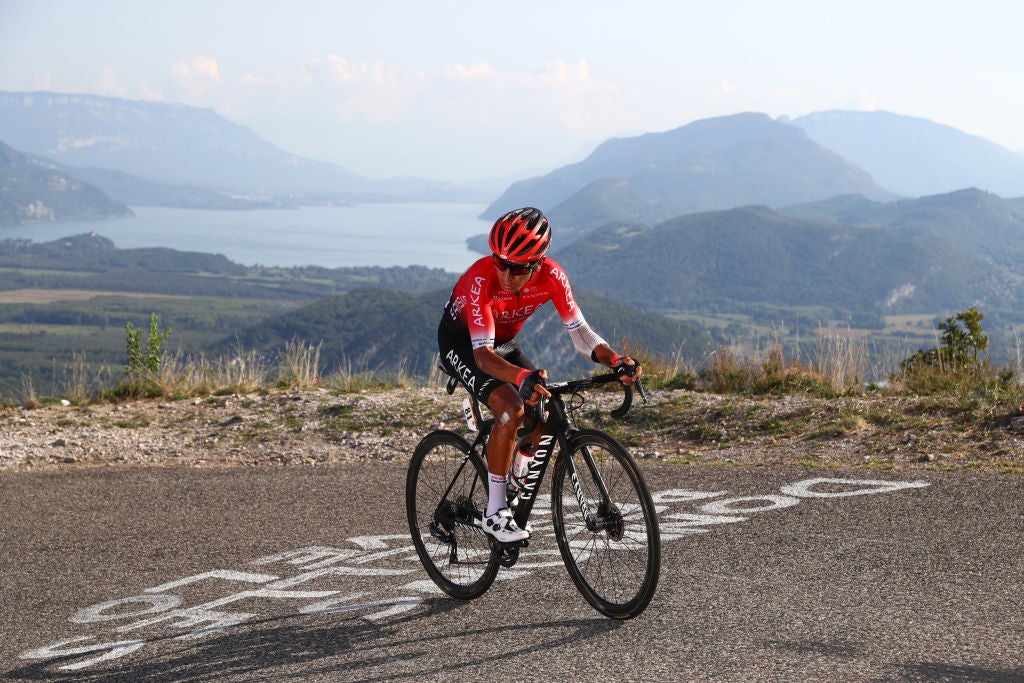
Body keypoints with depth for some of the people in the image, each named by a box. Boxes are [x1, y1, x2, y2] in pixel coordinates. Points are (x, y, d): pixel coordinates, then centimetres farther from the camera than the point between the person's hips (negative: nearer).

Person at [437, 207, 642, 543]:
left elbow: (580, 332, -21)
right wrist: (523, 377, -62)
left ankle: (515, 490, 15)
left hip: (504, 341, 6)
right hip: (461, 342, -6)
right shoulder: (482, 278, -37)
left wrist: (616, 361, -40)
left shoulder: (551, 276, -24)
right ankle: (494, 513, -18)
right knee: (511, 408, -28)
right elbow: (483, 354, -43)